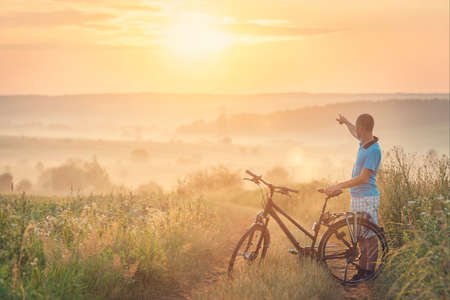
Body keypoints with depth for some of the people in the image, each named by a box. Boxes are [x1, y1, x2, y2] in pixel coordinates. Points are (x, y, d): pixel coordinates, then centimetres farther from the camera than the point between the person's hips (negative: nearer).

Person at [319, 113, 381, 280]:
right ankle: (362, 268, 18)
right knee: (360, 236, 12)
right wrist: (346, 122, 53)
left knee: (369, 236, -4)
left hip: (367, 199, -9)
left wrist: (337, 187, -25)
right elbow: (355, 134, 35)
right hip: (356, 197, 9)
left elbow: (363, 178, -23)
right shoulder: (364, 142, 8)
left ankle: (370, 271, 2)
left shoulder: (374, 150, -19)